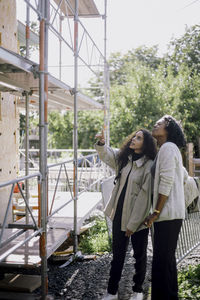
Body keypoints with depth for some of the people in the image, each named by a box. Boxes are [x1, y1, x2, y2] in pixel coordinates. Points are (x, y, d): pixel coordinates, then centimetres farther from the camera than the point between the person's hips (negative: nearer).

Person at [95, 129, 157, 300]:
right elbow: (107, 154, 10)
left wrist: (133, 224, -16)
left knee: (140, 255, 13)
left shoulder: (149, 165, -16)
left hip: (138, 217, -5)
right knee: (118, 254, 15)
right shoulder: (123, 158, 5)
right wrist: (101, 143, -15)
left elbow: (144, 196, -17)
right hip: (119, 214, 6)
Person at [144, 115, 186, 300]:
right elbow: (184, 176, 24)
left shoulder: (168, 148, -12)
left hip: (168, 214, -11)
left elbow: (166, 183, -19)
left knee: (162, 259, -6)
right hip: (173, 213, 11)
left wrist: (156, 212, -17)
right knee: (168, 258, 18)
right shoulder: (171, 149, 18)